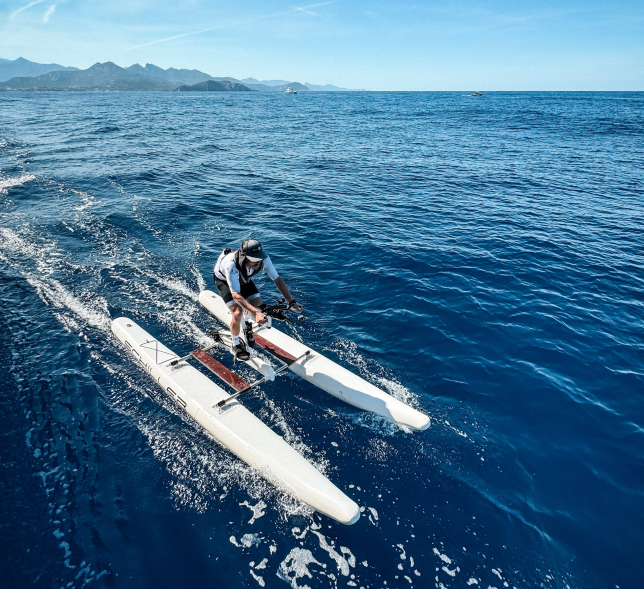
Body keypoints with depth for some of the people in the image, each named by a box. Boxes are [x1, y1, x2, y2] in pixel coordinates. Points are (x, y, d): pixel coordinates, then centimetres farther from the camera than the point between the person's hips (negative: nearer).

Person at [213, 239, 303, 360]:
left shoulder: (263, 259, -33)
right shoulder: (231, 265, -45)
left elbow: (277, 279, -23)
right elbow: (236, 295, -48)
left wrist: (291, 302, -31)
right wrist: (255, 313, -59)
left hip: (243, 279, 5)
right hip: (224, 280, -4)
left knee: (260, 308, -8)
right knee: (238, 313, -21)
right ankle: (236, 345, 5)